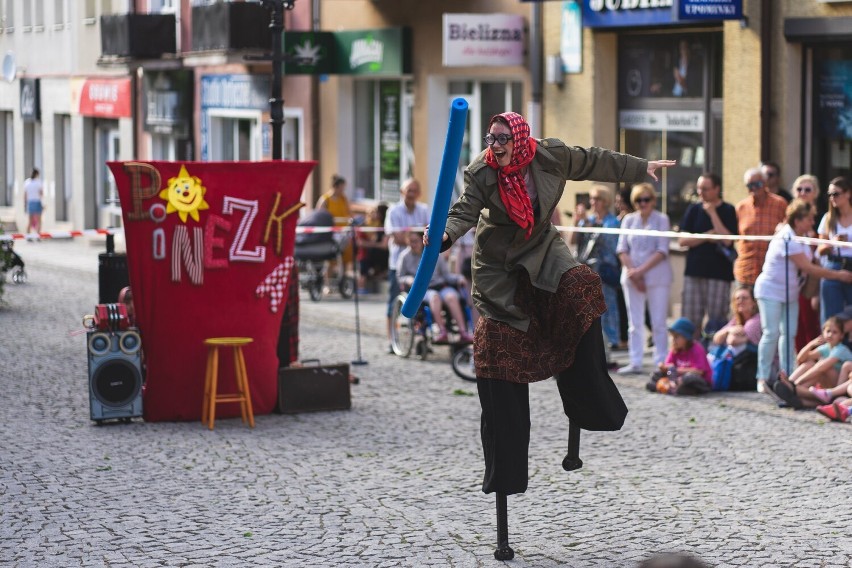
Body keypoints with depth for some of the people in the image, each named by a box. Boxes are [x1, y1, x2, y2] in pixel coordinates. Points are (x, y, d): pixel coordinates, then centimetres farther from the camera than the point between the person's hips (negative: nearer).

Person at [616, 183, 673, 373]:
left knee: (658, 322, -3)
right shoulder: (629, 220, 9)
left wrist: (641, 270, -14)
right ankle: (635, 362, 8)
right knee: (634, 323, 4)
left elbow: (662, 251, -8)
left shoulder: (661, 220, 0)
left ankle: (660, 362, -1)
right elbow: (622, 249, 5)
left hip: (657, 277, -3)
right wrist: (633, 272, -9)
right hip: (631, 277, 3)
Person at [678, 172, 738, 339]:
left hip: (719, 273, -3)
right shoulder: (694, 210, 11)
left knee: (717, 322, -4)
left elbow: (727, 239, -13)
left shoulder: (728, 211, 1)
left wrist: (712, 213, -11)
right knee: (691, 321, 1)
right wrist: (707, 236, -8)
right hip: (694, 270, 3)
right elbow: (683, 240, 5)